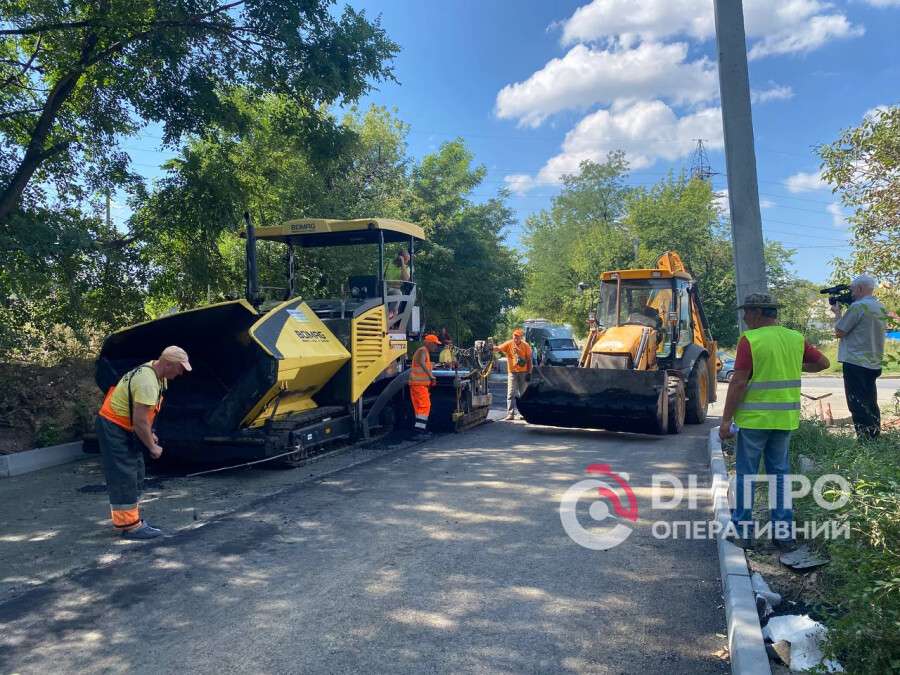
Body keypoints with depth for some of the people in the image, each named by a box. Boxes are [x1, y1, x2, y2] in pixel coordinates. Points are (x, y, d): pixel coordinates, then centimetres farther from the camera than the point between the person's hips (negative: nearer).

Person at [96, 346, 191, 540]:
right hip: (113, 428, -11)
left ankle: (132, 517, 23)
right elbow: (140, 420, -28)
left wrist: (150, 433, 10)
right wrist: (152, 447, -17)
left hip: (125, 428, 11)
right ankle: (130, 526, -2)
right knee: (124, 476, -7)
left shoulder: (154, 373, 3)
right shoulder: (147, 382, -28)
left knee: (135, 474, 14)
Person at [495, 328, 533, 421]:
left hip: (523, 372, 0)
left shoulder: (526, 346, -5)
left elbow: (529, 360, -2)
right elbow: (498, 348, -19)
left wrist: (529, 373, -6)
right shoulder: (509, 344, -5)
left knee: (523, 393, 11)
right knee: (511, 394, -5)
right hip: (512, 372, 0)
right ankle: (510, 414, -5)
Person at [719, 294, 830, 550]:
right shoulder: (796, 338, 4)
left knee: (746, 474, 6)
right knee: (780, 473, 15)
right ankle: (784, 533, 19)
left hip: (754, 419, -5)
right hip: (785, 418, 5)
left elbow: (739, 383, -16)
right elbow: (823, 362, 17)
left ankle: (742, 531, 12)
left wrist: (726, 420, -11)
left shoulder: (749, 340, -13)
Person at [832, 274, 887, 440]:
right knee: (871, 405, 16)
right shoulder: (881, 308, 12)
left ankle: (865, 441, -6)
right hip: (873, 365, 9)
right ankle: (875, 439, 22)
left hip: (855, 364, -9)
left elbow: (839, 332, -12)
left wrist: (837, 312, 3)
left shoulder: (858, 306, -16)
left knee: (858, 407, -5)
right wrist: (844, 312, 15)